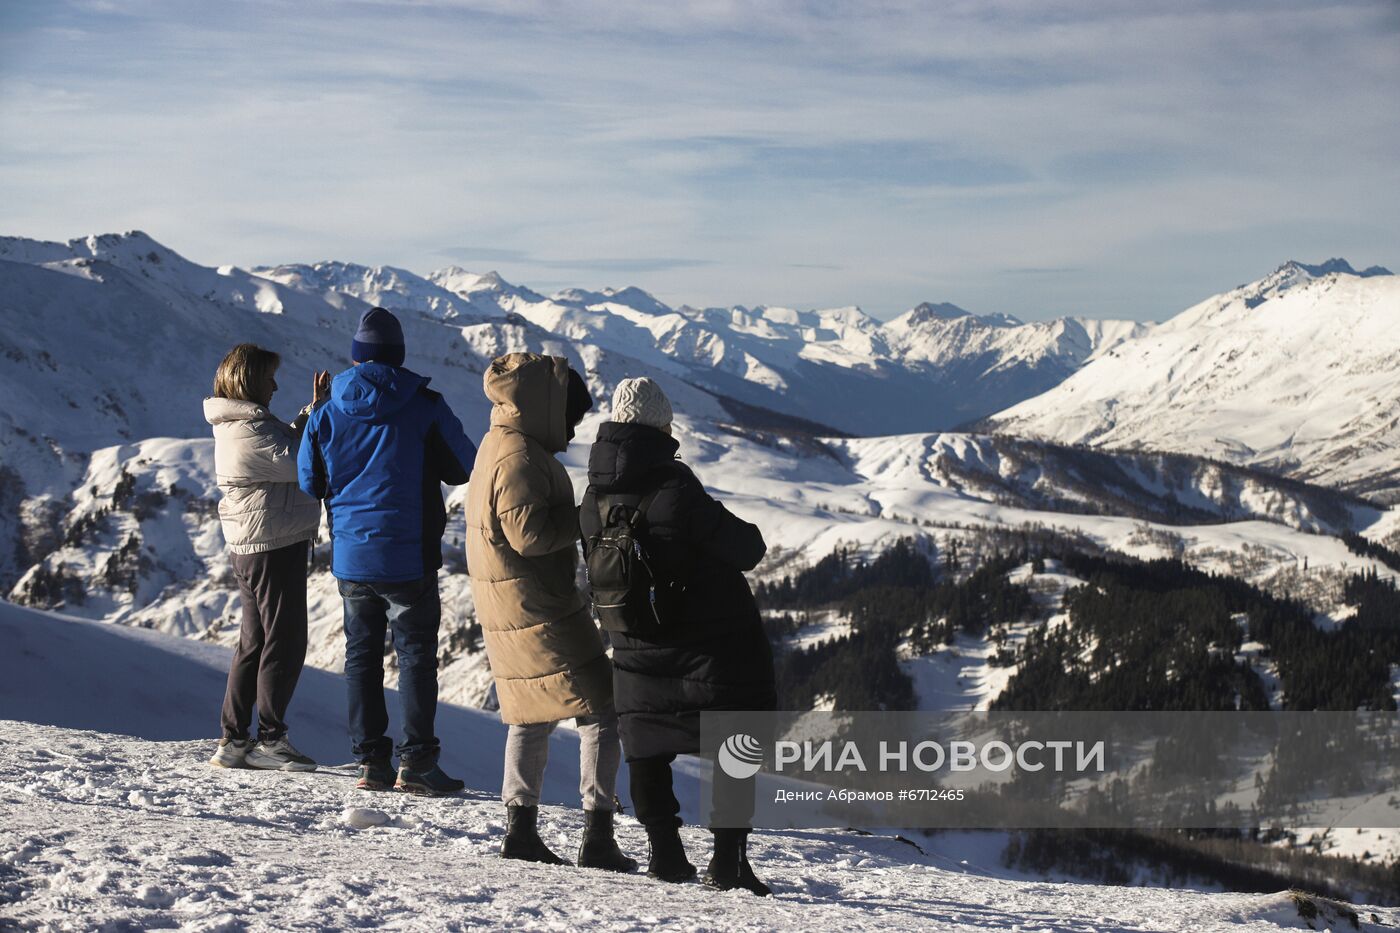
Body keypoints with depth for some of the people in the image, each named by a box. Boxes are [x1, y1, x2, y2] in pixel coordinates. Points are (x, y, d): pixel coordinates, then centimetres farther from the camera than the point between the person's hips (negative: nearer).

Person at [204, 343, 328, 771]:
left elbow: (287, 443, 18)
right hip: (274, 547, -10)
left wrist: (315, 410, 10)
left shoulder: (236, 425, 13)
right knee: (284, 642, -3)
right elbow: (303, 464, -19)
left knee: (254, 642, 14)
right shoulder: (250, 430, -18)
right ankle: (270, 738, 1)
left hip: (249, 549, 10)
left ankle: (233, 740, 16)